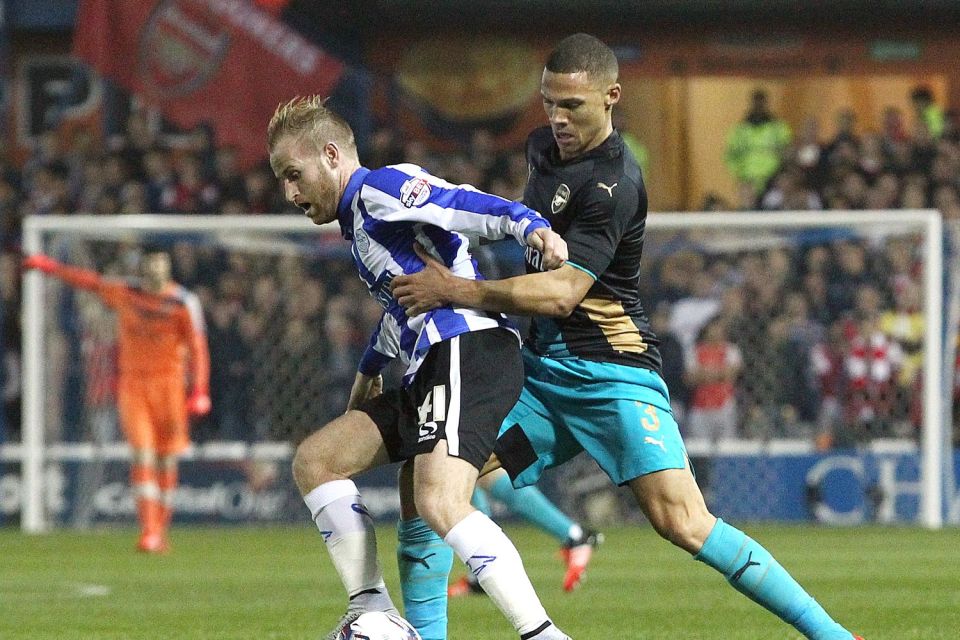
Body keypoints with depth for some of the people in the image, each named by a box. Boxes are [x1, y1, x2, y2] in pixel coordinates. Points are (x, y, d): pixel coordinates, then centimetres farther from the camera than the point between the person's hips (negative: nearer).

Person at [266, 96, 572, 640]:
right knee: (315, 462, 11)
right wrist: (371, 367, 59)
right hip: (429, 371, 11)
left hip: (471, 352, -11)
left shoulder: (380, 186, -1)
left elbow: (464, 205, -17)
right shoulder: (359, 220, 29)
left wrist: (530, 226, -34)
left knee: (440, 505, -28)